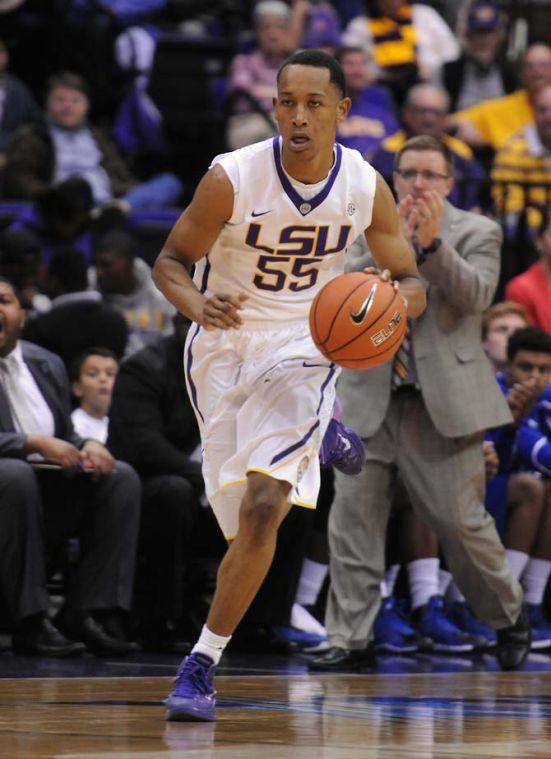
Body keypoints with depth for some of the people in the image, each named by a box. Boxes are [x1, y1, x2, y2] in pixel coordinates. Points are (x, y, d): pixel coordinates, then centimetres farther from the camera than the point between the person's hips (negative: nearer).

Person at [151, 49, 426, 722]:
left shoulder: (366, 187, -10)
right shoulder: (232, 178, -18)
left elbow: (411, 283, 2)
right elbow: (170, 261, -7)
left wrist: (397, 299, -23)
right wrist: (196, 304, -30)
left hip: (302, 349, 0)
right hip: (223, 346, 0)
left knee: (264, 504, -19)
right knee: (251, 517, 5)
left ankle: (202, 663, -14)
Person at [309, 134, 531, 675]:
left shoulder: (477, 233, 3)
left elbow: (475, 295, -13)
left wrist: (431, 244, -25)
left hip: (443, 405, -3)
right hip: (371, 401, 3)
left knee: (461, 521, 0)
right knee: (352, 518, -4)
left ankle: (509, 619, 23)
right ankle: (350, 639, 1)